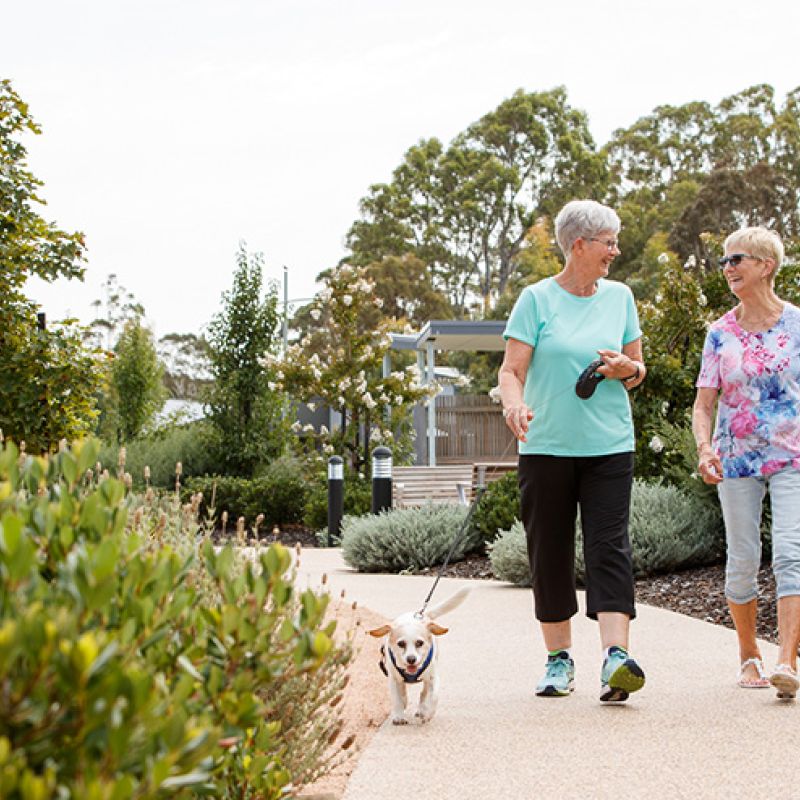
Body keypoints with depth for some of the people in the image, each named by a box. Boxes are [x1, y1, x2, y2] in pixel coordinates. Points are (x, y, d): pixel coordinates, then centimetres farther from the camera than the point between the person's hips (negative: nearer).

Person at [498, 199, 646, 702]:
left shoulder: (619, 296, 10)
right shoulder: (537, 299, 0)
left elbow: (638, 368, 17)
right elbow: (512, 370, -3)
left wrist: (628, 368, -6)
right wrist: (514, 405, -24)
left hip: (609, 446, 1)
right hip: (546, 446, -1)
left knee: (609, 547, -11)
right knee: (549, 553, 4)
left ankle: (616, 658, -20)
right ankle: (560, 658, 16)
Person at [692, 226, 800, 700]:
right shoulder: (721, 333, 4)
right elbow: (704, 403, 2)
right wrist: (704, 448, -16)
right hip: (737, 459, 2)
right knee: (743, 561, 7)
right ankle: (749, 654, 24)